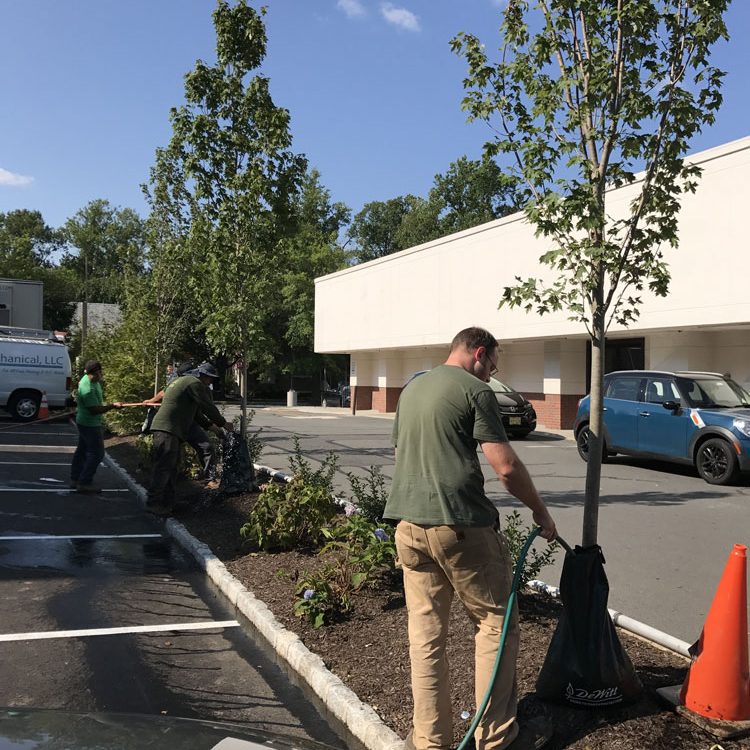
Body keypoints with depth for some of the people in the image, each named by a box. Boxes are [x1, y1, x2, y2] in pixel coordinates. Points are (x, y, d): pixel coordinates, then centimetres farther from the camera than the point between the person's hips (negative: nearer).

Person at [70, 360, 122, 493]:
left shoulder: (88, 379, 0)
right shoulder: (88, 389, -31)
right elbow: (95, 410, -30)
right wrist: (113, 406, -28)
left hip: (84, 422, 10)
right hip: (90, 424, -10)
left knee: (81, 450, 18)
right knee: (97, 453, -4)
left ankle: (75, 479, 29)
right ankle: (84, 483, 2)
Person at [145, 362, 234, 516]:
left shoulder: (183, 381, 28)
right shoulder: (195, 383, -7)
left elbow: (195, 411, 32)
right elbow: (208, 407, -6)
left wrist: (210, 424, 30)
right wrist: (223, 423, 5)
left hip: (164, 429, 11)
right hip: (167, 430, -11)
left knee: (170, 468, 13)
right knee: (164, 467, -11)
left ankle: (168, 504, 16)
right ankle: (154, 503, -10)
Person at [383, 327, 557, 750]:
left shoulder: (411, 390, 17)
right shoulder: (475, 390, -6)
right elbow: (506, 466, -12)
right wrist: (540, 511, 1)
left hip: (409, 525, 7)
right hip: (460, 525, -7)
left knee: (425, 636, 11)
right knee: (495, 624, 8)